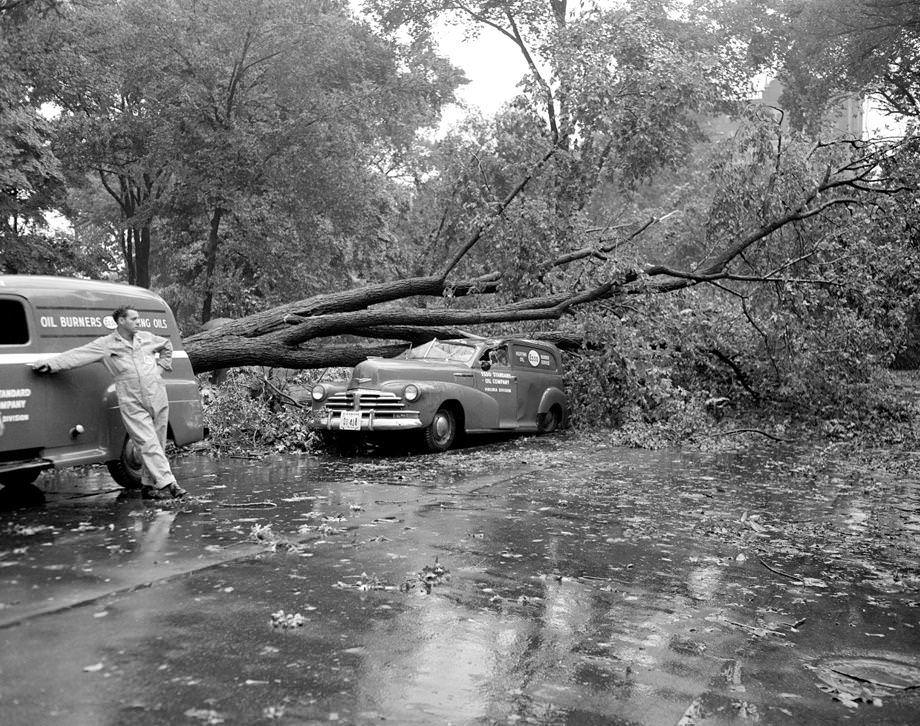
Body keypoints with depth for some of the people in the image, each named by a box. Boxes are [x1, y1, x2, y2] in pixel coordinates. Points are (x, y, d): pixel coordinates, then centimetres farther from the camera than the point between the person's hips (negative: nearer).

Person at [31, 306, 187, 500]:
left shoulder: (146, 337, 12)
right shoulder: (105, 344, 1)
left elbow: (167, 346, 31)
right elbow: (76, 355, -4)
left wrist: (161, 366, 18)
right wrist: (49, 364, -13)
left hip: (158, 399, 4)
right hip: (132, 405, -4)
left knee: (156, 445, 6)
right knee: (148, 444, -11)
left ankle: (148, 485, 17)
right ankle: (167, 484, -13)